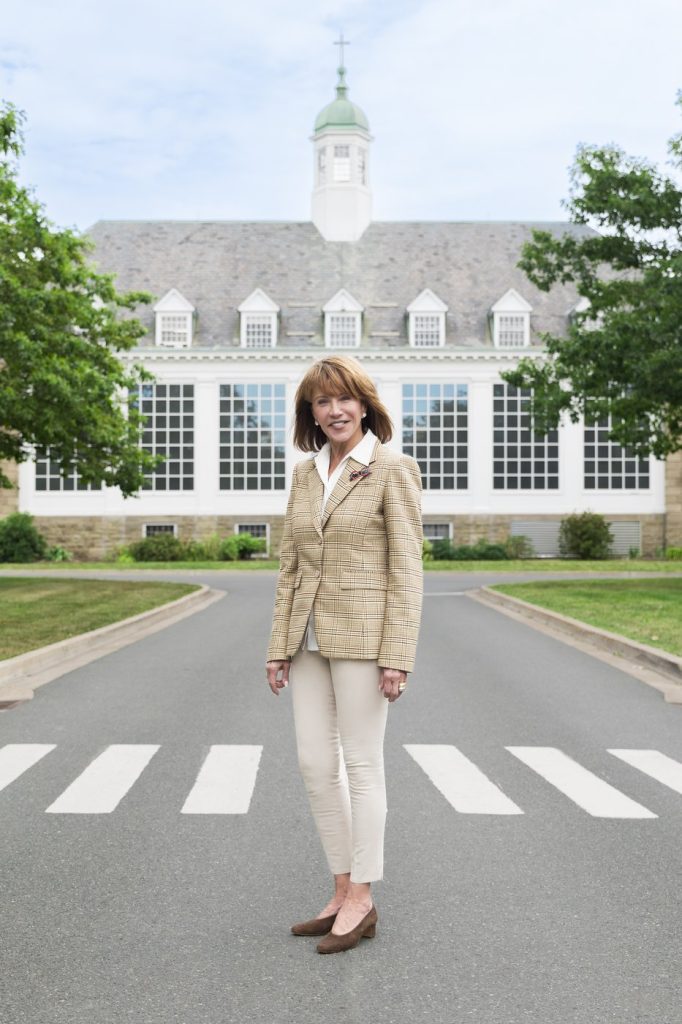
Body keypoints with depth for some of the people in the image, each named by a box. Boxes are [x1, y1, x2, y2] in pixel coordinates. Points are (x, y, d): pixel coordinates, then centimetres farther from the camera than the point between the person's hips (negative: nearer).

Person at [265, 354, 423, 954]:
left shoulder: (392, 469, -6)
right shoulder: (305, 475, 12)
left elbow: (406, 569, -10)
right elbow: (291, 566, 13)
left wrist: (397, 656, -15)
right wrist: (279, 647, 8)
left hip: (362, 636, -6)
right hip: (309, 639, 7)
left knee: (361, 765, 3)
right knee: (315, 764, 10)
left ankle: (361, 900, 18)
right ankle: (343, 892, 25)